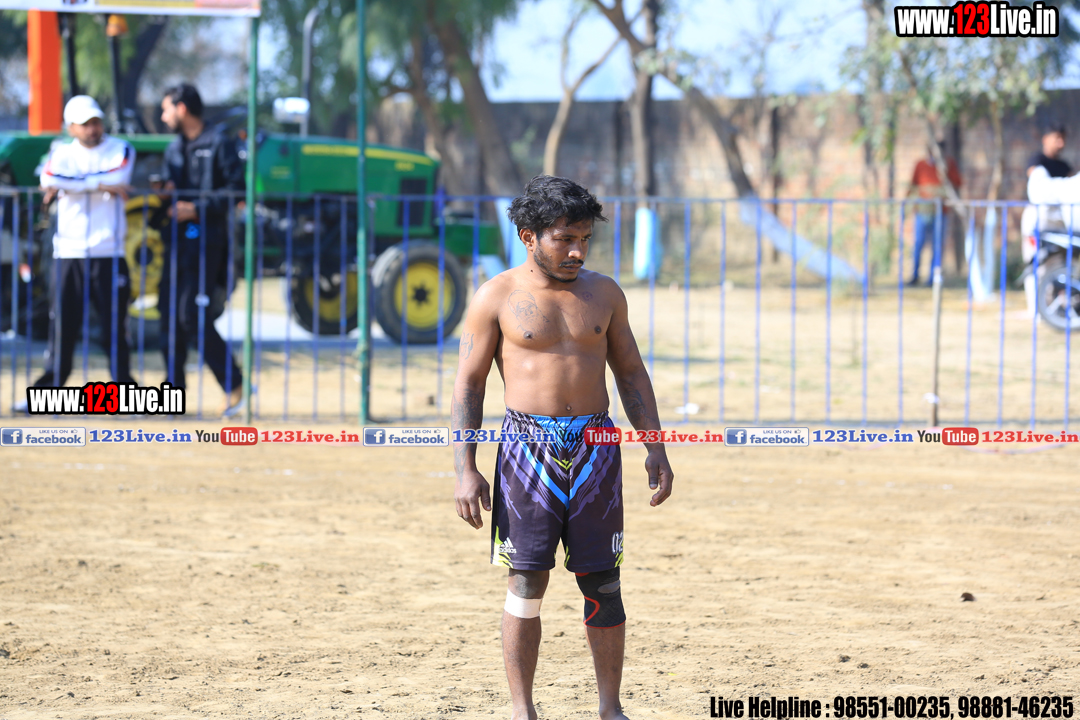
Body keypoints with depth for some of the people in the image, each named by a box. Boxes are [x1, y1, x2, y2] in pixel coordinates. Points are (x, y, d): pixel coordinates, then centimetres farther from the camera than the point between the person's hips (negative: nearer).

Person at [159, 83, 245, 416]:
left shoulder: (218, 143, -5)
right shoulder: (174, 148, 19)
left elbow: (236, 189, -11)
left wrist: (198, 209, -18)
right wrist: (164, 192, 3)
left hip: (205, 239, -8)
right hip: (176, 239, 8)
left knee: (192, 313, -14)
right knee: (170, 313, 4)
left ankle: (233, 384, -5)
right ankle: (175, 389, 10)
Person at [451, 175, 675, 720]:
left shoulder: (603, 294, 10)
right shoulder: (498, 297, 0)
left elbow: (631, 373, 16)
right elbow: (468, 383, 0)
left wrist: (655, 446, 7)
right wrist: (465, 470, -7)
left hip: (595, 447, 3)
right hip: (529, 446, -3)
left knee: (602, 583, 3)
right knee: (526, 582, -4)